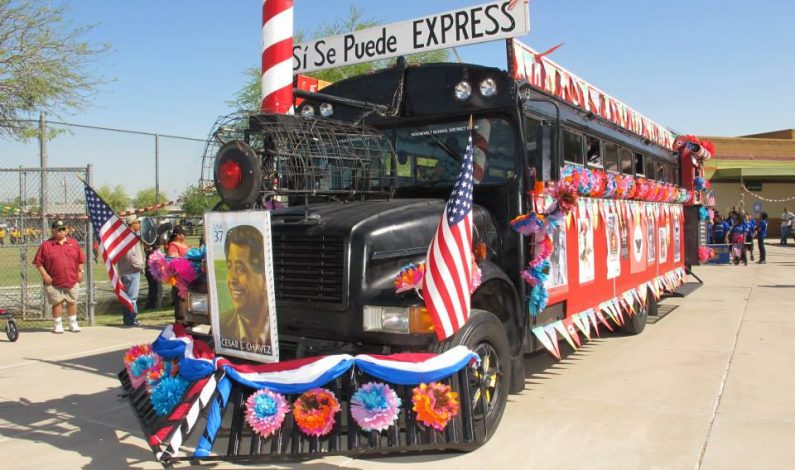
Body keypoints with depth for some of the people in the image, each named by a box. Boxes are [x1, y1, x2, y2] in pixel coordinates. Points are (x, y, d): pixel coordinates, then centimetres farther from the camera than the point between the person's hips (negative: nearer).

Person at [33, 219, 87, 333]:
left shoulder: (73, 243, 7)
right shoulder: (46, 245, -1)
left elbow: (81, 259, 12)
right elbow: (38, 262, -1)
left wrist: (80, 272, 5)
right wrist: (44, 275, -7)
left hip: (72, 281, 2)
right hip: (54, 282, -2)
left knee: (72, 302, 10)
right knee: (57, 303, 4)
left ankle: (73, 324, 23)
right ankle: (57, 325, 17)